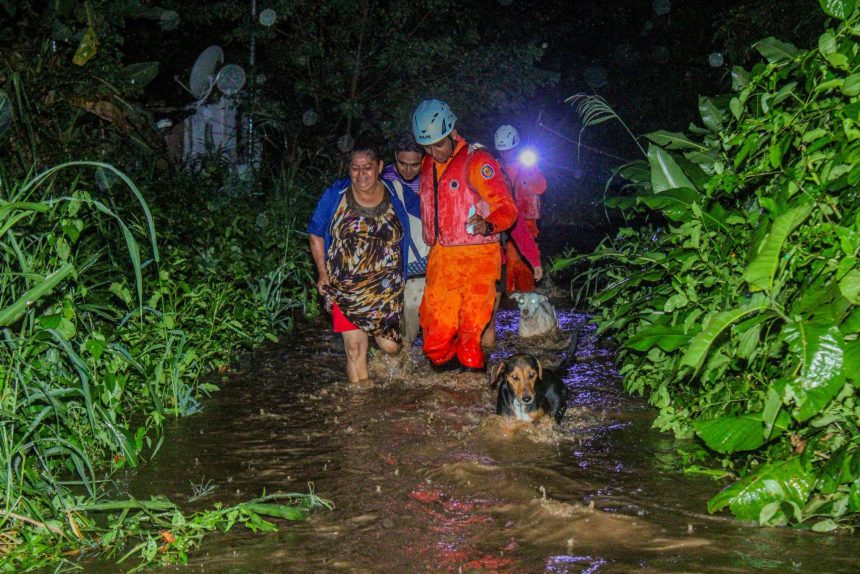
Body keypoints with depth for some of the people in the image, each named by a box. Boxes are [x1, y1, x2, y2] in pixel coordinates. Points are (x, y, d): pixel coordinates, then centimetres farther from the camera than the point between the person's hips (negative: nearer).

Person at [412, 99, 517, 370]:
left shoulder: (477, 160, -7)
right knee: (435, 339, 1)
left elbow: (507, 207, -11)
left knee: (470, 334, -6)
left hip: (475, 258, -6)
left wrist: (488, 225, -31)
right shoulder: (428, 164, 15)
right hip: (440, 259, 6)